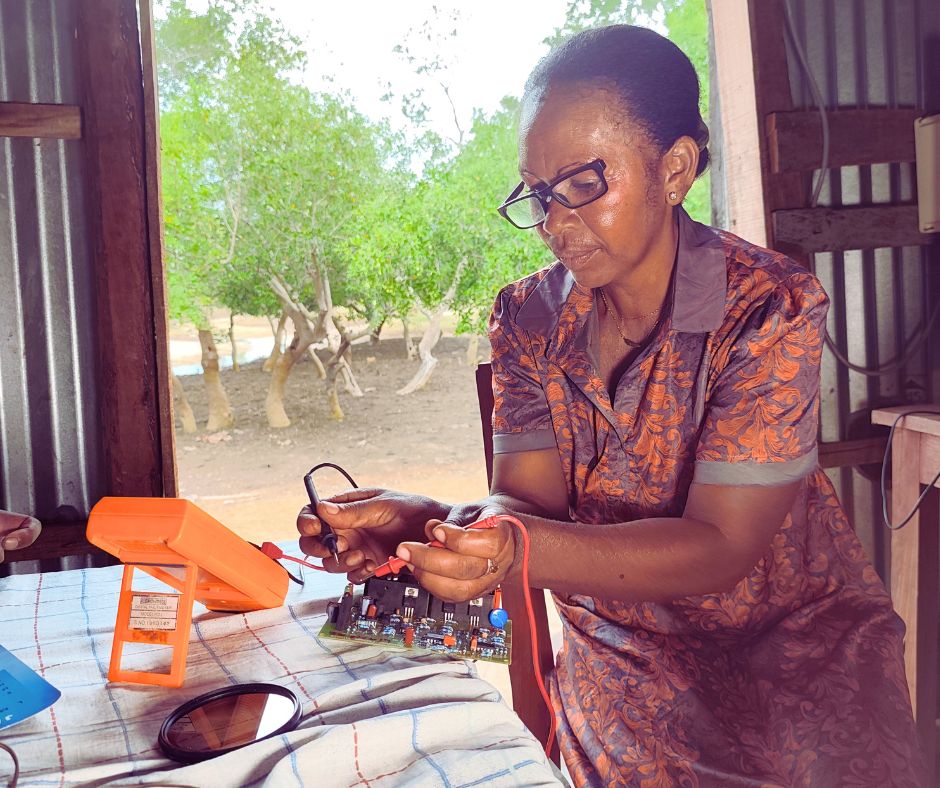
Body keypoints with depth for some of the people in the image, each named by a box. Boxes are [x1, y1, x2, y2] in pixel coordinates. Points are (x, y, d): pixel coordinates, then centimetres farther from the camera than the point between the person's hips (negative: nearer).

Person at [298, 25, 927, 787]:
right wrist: (429, 521, -33)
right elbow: (526, 500, -11)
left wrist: (523, 551, -38)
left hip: (799, 645, -1)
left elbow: (720, 549, -23)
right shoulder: (528, 318, -6)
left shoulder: (771, 308, -18)